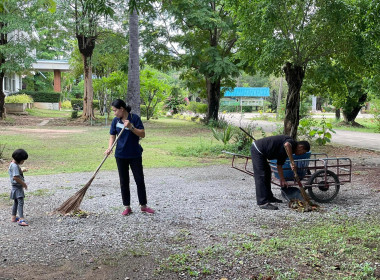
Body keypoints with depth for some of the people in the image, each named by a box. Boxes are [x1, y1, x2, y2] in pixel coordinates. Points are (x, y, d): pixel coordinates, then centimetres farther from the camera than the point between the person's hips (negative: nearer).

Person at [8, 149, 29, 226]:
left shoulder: (13, 164, 11)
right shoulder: (15, 166, -20)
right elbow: (15, 177, -26)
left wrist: (22, 170, 10)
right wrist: (23, 184, -18)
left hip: (17, 186, 11)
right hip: (17, 186, -11)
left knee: (16, 202, 19)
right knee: (20, 202, -16)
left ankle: (13, 217, 29)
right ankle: (21, 219, -23)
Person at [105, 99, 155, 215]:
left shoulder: (134, 118, -9)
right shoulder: (115, 121, 1)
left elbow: (142, 134, -11)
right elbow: (112, 136, 4)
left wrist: (131, 127, -24)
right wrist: (109, 148, -13)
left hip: (135, 155, -3)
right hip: (121, 155, 3)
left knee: (140, 180, 3)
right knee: (124, 182, 7)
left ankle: (143, 206, 16)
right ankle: (127, 207, 17)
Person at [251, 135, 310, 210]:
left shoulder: (285, 151, 16)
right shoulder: (292, 142, -11)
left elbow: (279, 165, 22)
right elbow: (287, 144, -37)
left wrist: (282, 180, 19)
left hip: (261, 152, 11)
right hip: (257, 150, -11)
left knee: (267, 173, 19)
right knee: (261, 176, -10)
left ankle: (269, 197, 31)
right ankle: (263, 203, -10)